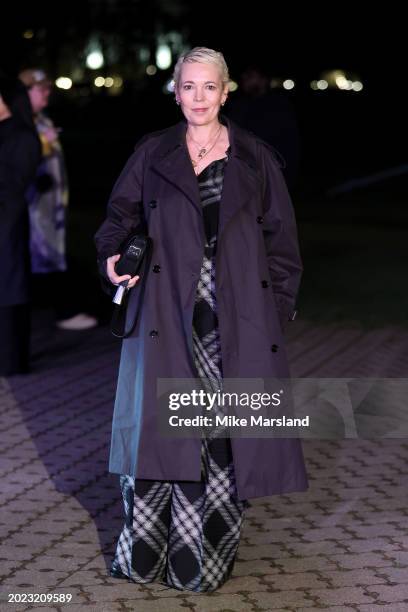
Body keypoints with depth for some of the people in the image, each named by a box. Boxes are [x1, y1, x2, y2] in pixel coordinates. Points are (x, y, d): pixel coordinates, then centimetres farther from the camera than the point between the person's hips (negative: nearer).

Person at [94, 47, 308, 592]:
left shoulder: (255, 159, 8)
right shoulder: (152, 154, 9)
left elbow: (281, 240, 9)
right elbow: (120, 215, 13)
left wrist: (276, 310, 2)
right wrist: (113, 255, -8)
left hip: (236, 319, 0)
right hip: (169, 316, 0)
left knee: (227, 435, -2)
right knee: (162, 428, -5)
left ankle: (204, 557, 10)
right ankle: (144, 554, 7)